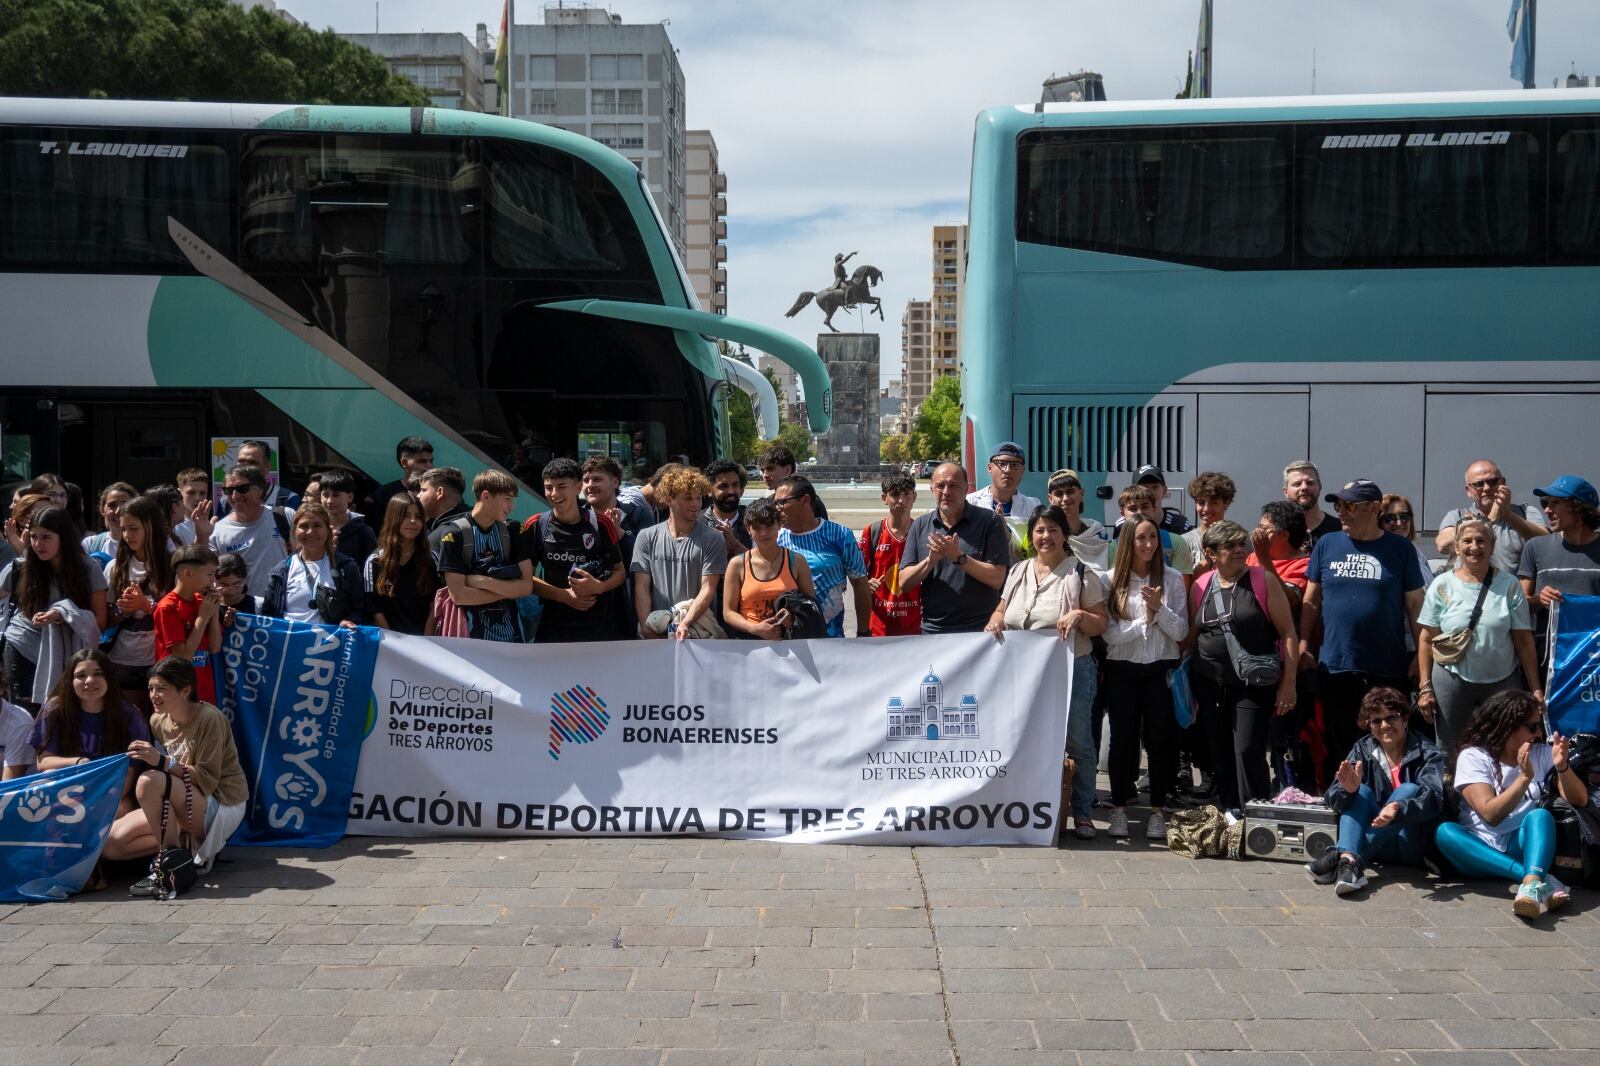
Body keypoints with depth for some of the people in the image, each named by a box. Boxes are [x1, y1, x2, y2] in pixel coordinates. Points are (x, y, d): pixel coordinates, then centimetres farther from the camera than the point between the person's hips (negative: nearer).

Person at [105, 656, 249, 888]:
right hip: (187, 807, 8)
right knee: (111, 843, -8)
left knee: (150, 781, -32)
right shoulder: (158, 721, 4)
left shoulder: (209, 718, -18)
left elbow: (208, 780, -22)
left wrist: (162, 761, -31)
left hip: (222, 808, -8)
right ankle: (188, 840, 3)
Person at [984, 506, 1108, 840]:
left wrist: (1080, 616, -20)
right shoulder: (1018, 572, 13)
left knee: (1077, 743, 0)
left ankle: (1082, 814, 9)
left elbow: (1100, 625, 0)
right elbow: (1002, 610, 23)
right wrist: (995, 622, 1)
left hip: (1071, 670, -4)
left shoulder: (1081, 574, -1)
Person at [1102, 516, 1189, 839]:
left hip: (1161, 669, 0)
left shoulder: (1172, 578, 1)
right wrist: (1144, 620, -14)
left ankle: (1158, 810, 11)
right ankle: (1119, 808, 14)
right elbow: (1109, 634, -7)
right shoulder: (1112, 580, -1)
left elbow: (1181, 631, -2)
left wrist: (1159, 609, -17)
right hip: (1122, 670, 0)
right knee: (1123, 738, 4)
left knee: (1159, 739, 2)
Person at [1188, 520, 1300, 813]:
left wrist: (1288, 683, -9)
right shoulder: (1200, 587, 7)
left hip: (1254, 685, -4)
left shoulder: (1263, 581, -4)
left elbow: (1288, 633, -4)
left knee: (1248, 752, -11)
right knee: (1220, 755, 7)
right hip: (1210, 684, 4)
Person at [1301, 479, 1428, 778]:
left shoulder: (1400, 549, 1)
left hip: (1387, 668, -2)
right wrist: (1304, 646, 2)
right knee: (1339, 746, 10)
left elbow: (1414, 603, 3)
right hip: (1334, 664, 2)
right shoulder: (1326, 545, 6)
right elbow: (1311, 601, 9)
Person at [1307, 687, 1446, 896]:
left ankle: (1340, 857, -36)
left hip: (1412, 845, -2)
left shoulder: (1426, 753, -2)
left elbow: (1433, 797, -22)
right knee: (1361, 792, -19)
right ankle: (1348, 861, -47)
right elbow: (1332, 800, -6)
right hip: (1375, 844, 2)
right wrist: (1347, 790, -31)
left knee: (1409, 790, -24)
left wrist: (1400, 809, -42)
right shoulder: (1363, 750, 5)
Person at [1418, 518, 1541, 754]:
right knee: (1450, 753, 4)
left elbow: (1524, 641, 2)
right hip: (1452, 679, 0)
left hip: (1503, 681, 0)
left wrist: (1536, 689, 0)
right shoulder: (1442, 586, 1)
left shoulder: (1509, 585, 1)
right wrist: (1425, 687, -2)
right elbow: (1427, 640, 3)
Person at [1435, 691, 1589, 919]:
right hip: (1481, 852, -2)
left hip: (1523, 848, 2)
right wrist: (1525, 777, -24)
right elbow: (1491, 814, -15)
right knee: (1444, 832, -32)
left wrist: (1562, 767, -15)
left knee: (1540, 815, -28)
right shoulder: (1473, 756, -3)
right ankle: (1541, 880, -43)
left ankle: (1531, 885, -56)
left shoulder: (1543, 754, 8)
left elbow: (1579, 801, 1)